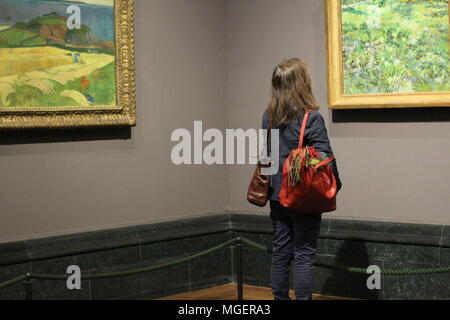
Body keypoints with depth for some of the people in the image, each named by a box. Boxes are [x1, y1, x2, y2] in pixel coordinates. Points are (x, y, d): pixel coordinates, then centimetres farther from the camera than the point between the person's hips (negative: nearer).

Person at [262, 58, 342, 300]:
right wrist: (335, 183, 1)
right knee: (304, 254, 2)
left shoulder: (268, 117, 2)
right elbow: (324, 156, -15)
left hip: (277, 196, 6)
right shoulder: (310, 118, -16)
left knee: (280, 251, 13)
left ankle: (280, 298, 20)